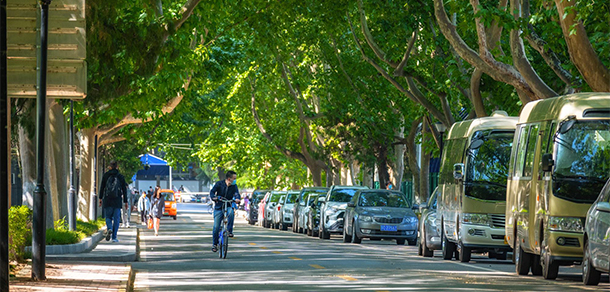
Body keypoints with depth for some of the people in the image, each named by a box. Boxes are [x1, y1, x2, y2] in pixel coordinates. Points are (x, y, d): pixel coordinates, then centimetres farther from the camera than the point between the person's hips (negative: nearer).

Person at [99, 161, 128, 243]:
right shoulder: (120, 177, 3)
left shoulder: (105, 175, 3)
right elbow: (124, 190, 5)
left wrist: (100, 198, 7)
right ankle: (114, 237, 1)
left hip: (107, 200, 0)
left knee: (108, 217, 11)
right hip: (117, 201, 0)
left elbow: (102, 187, 2)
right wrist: (125, 201, 10)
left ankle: (109, 228, -20)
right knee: (116, 218, 5)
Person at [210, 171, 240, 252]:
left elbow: (237, 194, -12)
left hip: (228, 206, 1)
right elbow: (212, 191, -12)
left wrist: (237, 199, -36)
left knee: (231, 212, -36)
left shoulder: (234, 186, 0)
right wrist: (213, 197, -34)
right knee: (216, 227, -5)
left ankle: (230, 231, -21)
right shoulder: (219, 184, -5)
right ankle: (214, 244, 11)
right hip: (219, 207, -1)